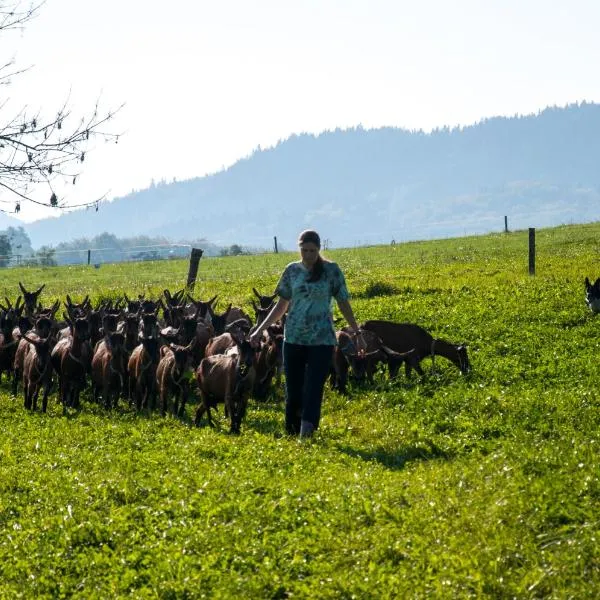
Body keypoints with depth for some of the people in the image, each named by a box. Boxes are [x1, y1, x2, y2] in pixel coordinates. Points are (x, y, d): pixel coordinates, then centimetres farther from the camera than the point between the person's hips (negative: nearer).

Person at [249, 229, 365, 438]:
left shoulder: (331, 270, -1)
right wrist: (260, 330, 7)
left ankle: (306, 434, -14)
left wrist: (357, 333, 3)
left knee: (313, 391, -9)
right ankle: (291, 435, 16)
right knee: (293, 390, 5)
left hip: (322, 340, -2)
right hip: (293, 339, 2)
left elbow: (344, 303, 5)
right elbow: (282, 305, 12)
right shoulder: (292, 271, 5)